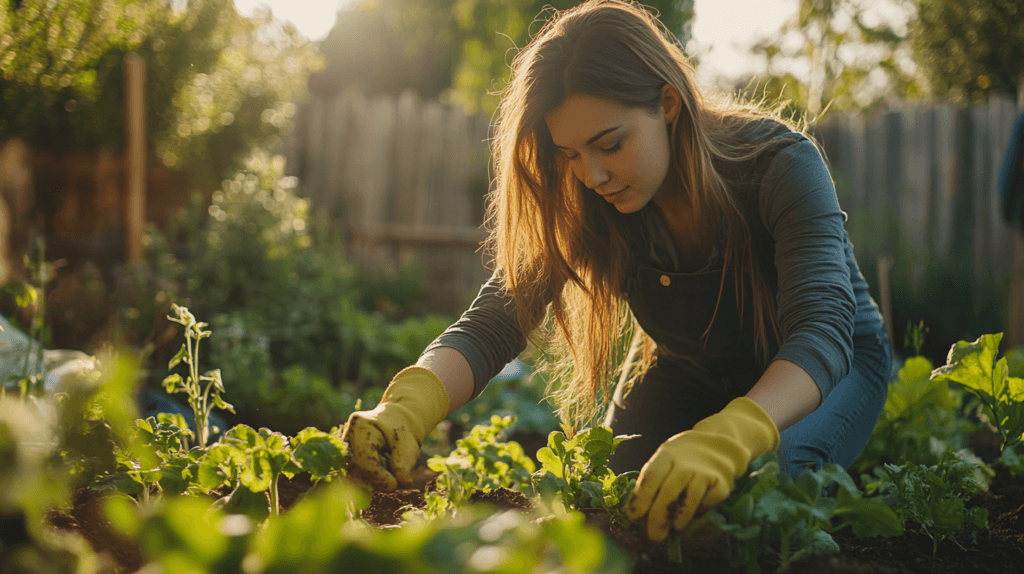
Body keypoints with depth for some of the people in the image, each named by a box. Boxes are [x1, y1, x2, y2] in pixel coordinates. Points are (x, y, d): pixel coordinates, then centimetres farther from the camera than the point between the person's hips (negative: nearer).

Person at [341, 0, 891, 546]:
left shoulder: (780, 165, -33)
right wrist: (407, 407, -51)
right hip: (687, 373, 4)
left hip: (830, 364, -3)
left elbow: (822, 329, -44)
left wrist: (726, 441, -65)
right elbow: (495, 321, -28)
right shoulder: (584, 204, -21)